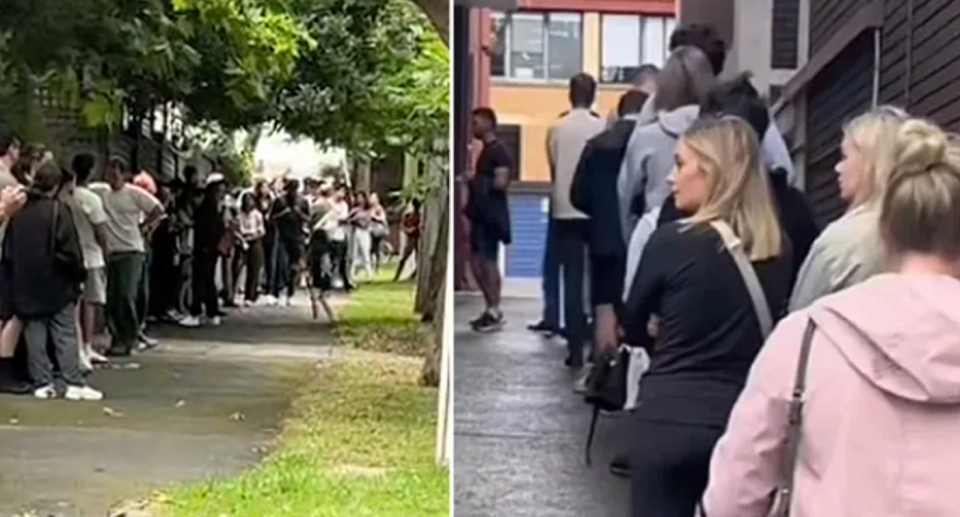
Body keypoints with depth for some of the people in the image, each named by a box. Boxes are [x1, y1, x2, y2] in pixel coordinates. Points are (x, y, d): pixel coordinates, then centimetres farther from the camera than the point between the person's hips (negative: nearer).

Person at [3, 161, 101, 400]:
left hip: (25, 285, 4)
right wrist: (79, 273, 0)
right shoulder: (57, 209, -9)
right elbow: (69, 249, -13)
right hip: (56, 283, -4)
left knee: (35, 336, 7)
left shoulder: (19, 211, 6)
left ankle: (42, 383, 7)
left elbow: (8, 251, 10)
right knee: (65, 335, -1)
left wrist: (14, 279, 16)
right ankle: (74, 383, -3)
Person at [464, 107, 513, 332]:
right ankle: (491, 309, 18)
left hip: (492, 215, -10)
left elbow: (501, 182, -22)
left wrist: (477, 181, -13)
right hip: (481, 214, 10)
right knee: (477, 261, 10)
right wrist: (472, 181, 11)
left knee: (489, 261, -8)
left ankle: (495, 312, -2)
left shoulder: (498, 151, -12)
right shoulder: (486, 151, 18)